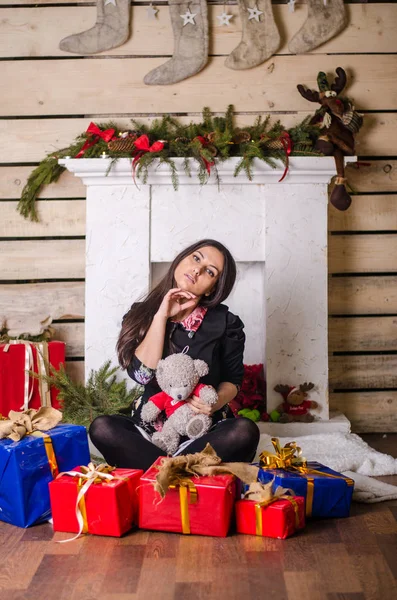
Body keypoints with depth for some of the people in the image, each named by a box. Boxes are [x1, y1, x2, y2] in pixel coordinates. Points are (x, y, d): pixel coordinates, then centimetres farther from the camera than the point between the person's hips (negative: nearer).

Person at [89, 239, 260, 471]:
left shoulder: (225, 323, -3)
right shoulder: (143, 313, 0)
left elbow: (233, 378, 5)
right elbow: (142, 373, -14)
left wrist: (217, 401, -17)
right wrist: (161, 316, -16)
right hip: (152, 427, 1)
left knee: (245, 431, -31)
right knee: (101, 428, -27)